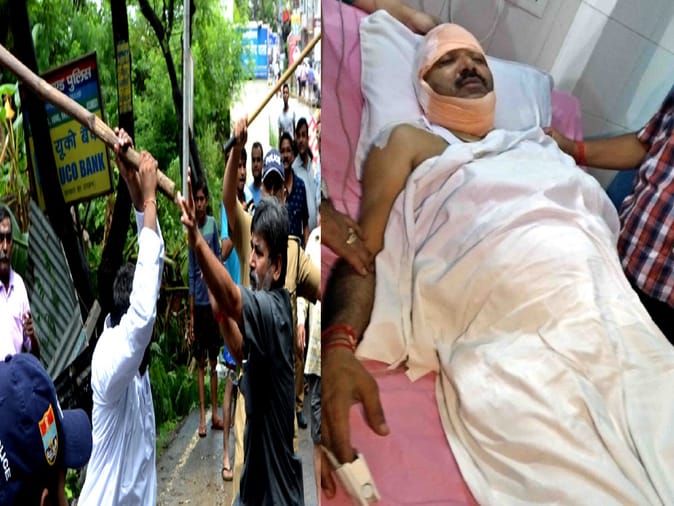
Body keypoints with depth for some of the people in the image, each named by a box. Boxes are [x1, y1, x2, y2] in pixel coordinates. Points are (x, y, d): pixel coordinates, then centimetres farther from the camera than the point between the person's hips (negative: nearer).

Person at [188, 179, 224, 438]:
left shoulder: (213, 223, 1)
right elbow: (191, 274, 0)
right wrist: (190, 314, -1)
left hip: (213, 300, 0)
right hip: (198, 302, 0)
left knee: (213, 360, 9)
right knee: (200, 361, 4)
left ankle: (214, 414, 18)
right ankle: (202, 416, 10)